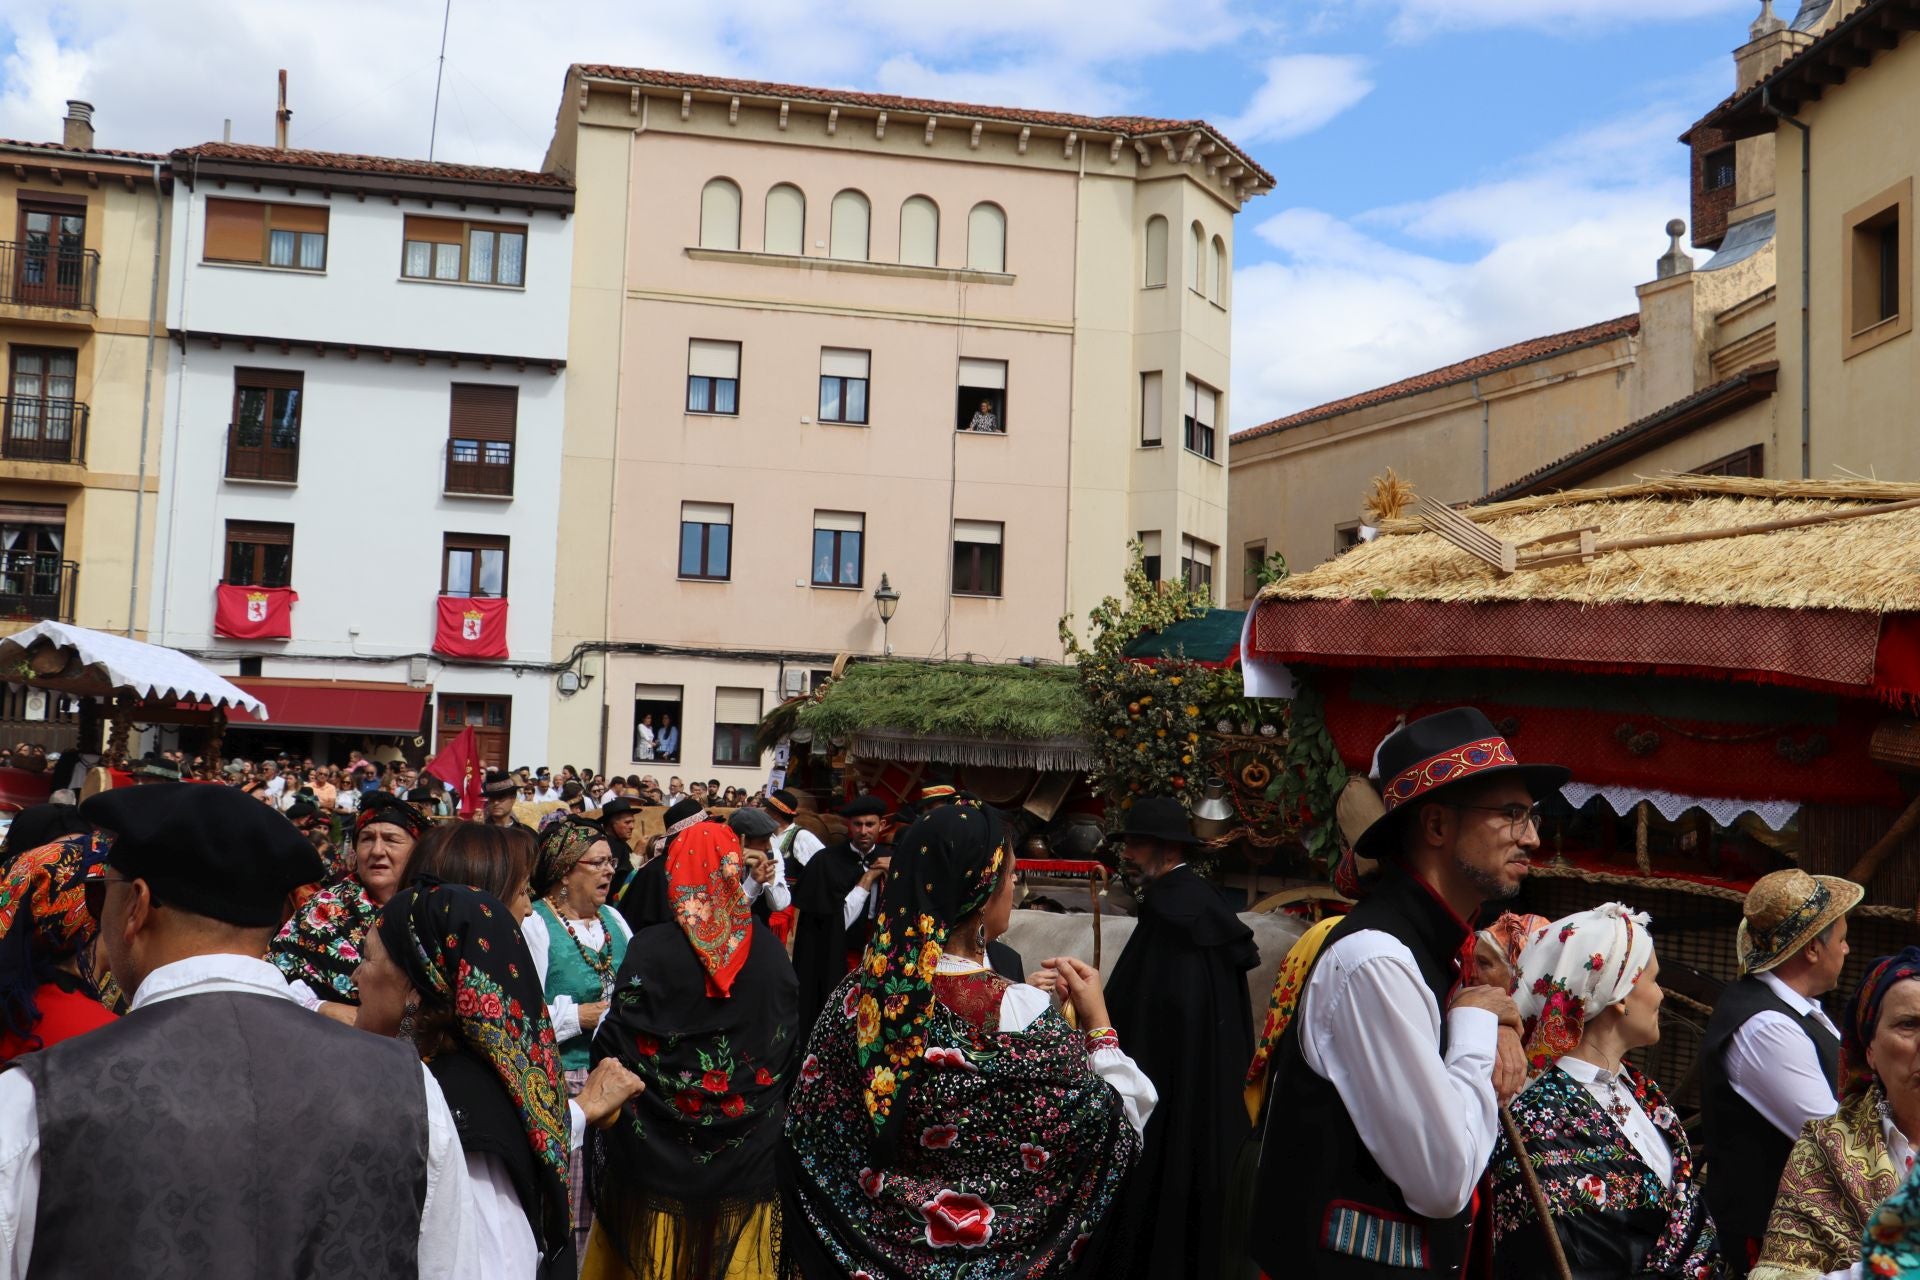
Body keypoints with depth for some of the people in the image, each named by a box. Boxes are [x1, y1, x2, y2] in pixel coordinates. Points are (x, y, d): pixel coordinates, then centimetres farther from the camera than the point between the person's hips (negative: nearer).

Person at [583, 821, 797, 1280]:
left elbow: (616, 1047, -12)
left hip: (659, 1145, -2)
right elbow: (789, 1044, 4)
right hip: (747, 1147, 2)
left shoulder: (652, 950, -14)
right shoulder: (770, 950, -4)